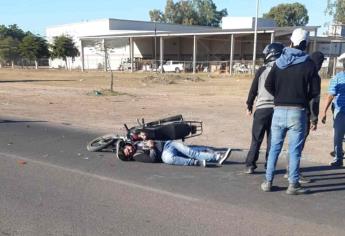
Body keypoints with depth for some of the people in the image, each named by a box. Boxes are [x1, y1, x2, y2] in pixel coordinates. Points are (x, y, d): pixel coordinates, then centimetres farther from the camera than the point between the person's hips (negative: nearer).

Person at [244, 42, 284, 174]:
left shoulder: (262, 70, -2)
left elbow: (253, 90, 0)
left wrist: (249, 106, 10)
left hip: (262, 108, -2)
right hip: (278, 109, 2)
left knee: (256, 139, 4)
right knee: (272, 140, 10)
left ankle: (250, 165, 3)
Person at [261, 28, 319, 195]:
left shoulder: (279, 62, 4)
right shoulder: (309, 64, -3)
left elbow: (268, 85, -3)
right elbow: (315, 91, -4)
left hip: (279, 110, 3)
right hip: (298, 112, -2)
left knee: (274, 147, 10)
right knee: (295, 150, 3)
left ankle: (268, 182, 14)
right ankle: (293, 185, 8)